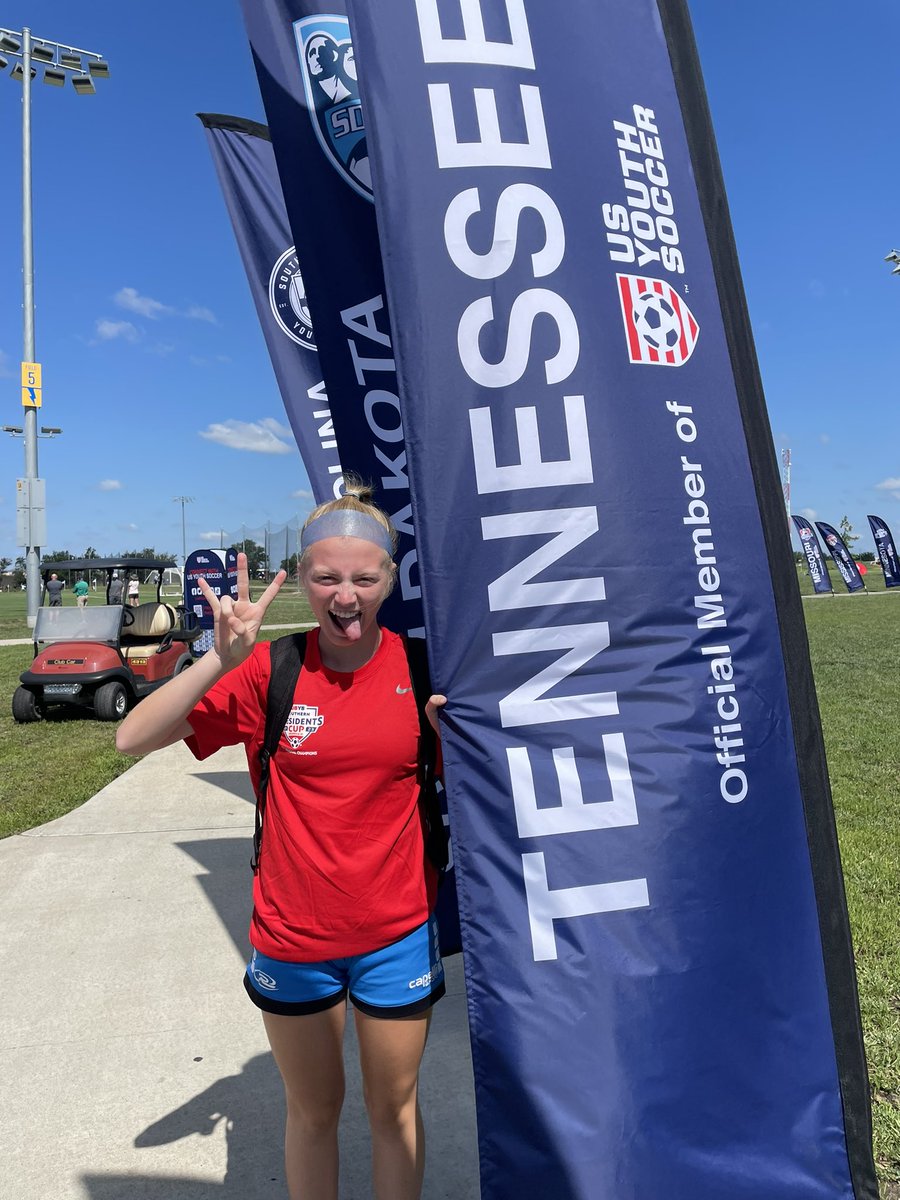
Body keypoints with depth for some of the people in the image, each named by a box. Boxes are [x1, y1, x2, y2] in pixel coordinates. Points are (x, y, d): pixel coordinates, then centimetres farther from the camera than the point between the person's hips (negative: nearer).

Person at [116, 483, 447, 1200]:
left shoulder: (420, 668, -10)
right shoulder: (270, 671, -11)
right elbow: (133, 739, -16)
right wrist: (222, 659, -29)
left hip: (398, 933, 0)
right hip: (293, 936, 0)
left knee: (394, 1106, 21)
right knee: (313, 1111, 23)